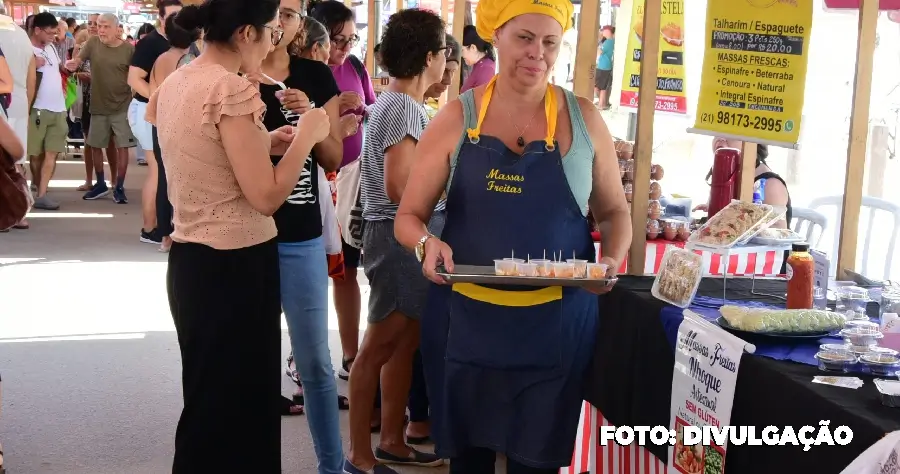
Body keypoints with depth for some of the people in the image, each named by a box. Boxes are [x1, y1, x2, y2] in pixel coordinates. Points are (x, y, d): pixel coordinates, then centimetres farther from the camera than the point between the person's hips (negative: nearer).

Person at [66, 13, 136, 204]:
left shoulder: (128, 49, -8)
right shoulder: (93, 43, -2)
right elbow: (78, 61, -4)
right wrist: (71, 64, -27)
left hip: (122, 107, -3)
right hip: (98, 106, 3)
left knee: (122, 146, -1)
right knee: (96, 146, 12)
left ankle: (119, 187, 10)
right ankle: (100, 184, 28)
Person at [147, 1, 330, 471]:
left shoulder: (176, 83, 7)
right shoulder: (232, 89, -19)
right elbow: (265, 196, -19)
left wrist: (262, 144, 13)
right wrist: (306, 136, -8)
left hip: (191, 260, 9)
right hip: (234, 266, -9)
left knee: (208, 402, 21)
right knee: (235, 408, 3)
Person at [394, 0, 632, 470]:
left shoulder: (583, 119, 1)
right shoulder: (456, 119, -1)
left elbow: (613, 211, 10)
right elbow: (409, 216, 2)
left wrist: (612, 260, -10)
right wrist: (427, 244, -20)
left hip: (555, 323, 0)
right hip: (465, 319, 0)